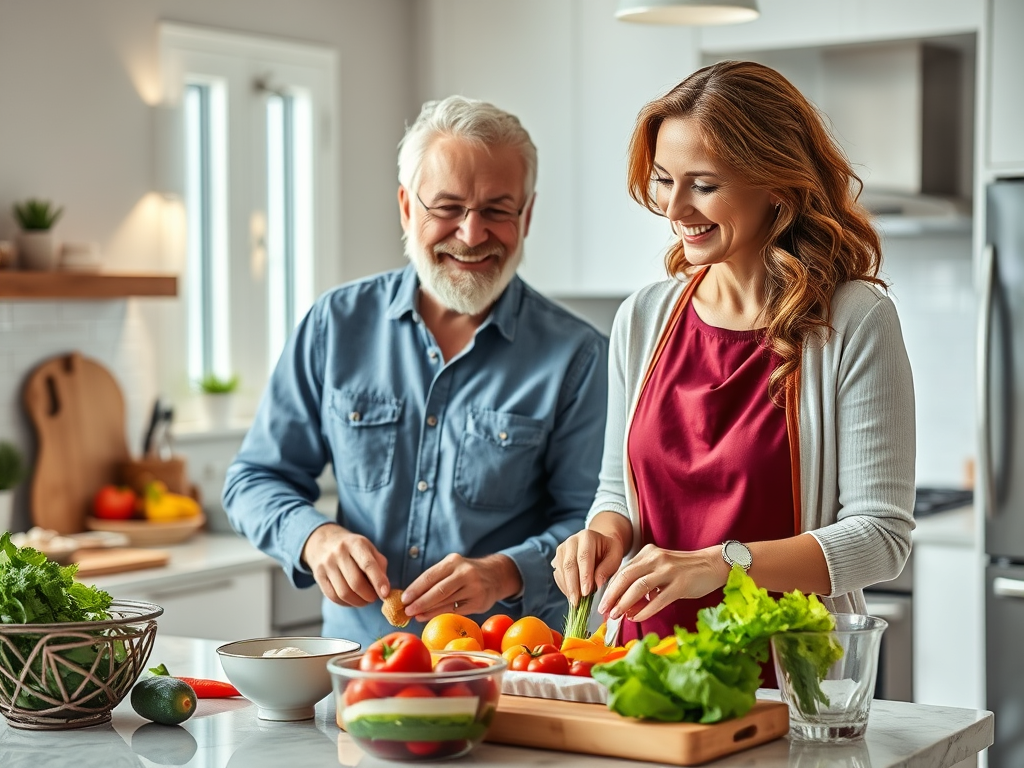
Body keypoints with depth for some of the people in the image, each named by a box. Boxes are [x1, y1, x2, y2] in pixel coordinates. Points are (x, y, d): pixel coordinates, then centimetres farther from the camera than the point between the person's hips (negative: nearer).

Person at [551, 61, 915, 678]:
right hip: (647, 664, 3)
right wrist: (605, 535, -2)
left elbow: (882, 534, -7)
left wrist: (720, 563, -18)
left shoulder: (855, 321, -5)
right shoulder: (643, 318, 9)